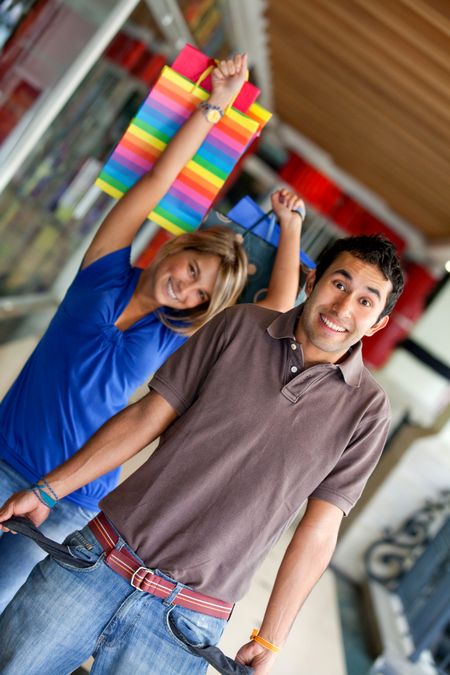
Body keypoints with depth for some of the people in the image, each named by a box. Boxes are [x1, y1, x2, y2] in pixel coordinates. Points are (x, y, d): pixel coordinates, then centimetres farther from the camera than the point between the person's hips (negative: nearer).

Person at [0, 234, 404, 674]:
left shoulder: (366, 409, -3)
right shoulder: (239, 325, -1)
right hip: (94, 560, 2)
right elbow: (147, 416, 1)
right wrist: (46, 491, 1)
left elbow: (318, 531, -1)